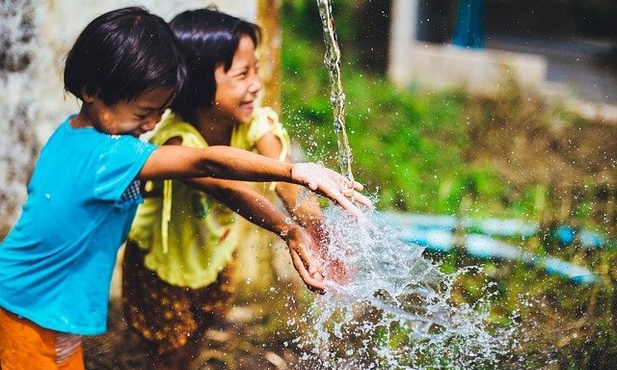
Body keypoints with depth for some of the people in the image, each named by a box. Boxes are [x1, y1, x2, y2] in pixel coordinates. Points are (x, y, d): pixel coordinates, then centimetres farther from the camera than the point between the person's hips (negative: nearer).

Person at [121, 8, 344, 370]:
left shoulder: (253, 123, -24)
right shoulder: (177, 143, -40)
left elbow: (288, 181, -38)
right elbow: (230, 191, -56)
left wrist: (319, 236, -55)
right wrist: (290, 232, -70)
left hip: (216, 248, 5)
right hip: (163, 258, -5)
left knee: (199, 329, 25)